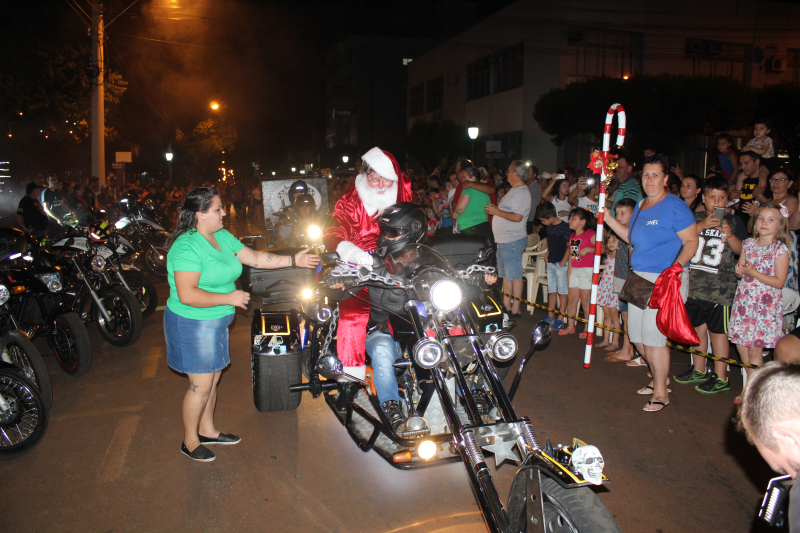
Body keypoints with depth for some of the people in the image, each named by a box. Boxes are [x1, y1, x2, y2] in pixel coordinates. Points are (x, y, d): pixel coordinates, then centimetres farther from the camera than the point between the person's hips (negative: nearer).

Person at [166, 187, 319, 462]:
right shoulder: (187, 246, -23)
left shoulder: (223, 237, 5)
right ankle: (190, 441, 21)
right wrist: (229, 298, -26)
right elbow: (187, 295, -29)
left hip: (215, 323, 9)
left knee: (212, 379, 19)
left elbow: (255, 258, 9)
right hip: (193, 324, -9)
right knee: (201, 385, 1)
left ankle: (207, 430, 37)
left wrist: (294, 260, 4)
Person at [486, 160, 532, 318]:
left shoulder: (522, 192, -14)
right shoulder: (514, 190, 18)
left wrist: (497, 211, -15)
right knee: (506, 275, 14)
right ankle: (506, 306, 22)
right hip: (503, 240, 10)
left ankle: (515, 309, 0)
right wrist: (494, 210, 12)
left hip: (513, 241, -10)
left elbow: (517, 217, -24)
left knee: (514, 275, -5)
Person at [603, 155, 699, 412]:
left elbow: (691, 241, -12)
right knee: (637, 334, 12)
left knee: (653, 335, -8)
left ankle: (661, 393, 9)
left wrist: (676, 266, -28)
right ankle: (658, 378, 33)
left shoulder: (675, 207, -10)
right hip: (640, 279, 8)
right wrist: (607, 219, 16)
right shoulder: (640, 206, 13)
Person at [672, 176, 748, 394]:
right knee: (697, 327, 14)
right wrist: (702, 226, -19)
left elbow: (742, 250, -1)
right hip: (695, 284, 3)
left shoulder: (733, 221, 2)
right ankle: (698, 370, 29)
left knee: (718, 330, -1)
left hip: (721, 286, -3)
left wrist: (730, 235, -17)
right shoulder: (695, 218, 7)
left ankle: (720, 377, 10)